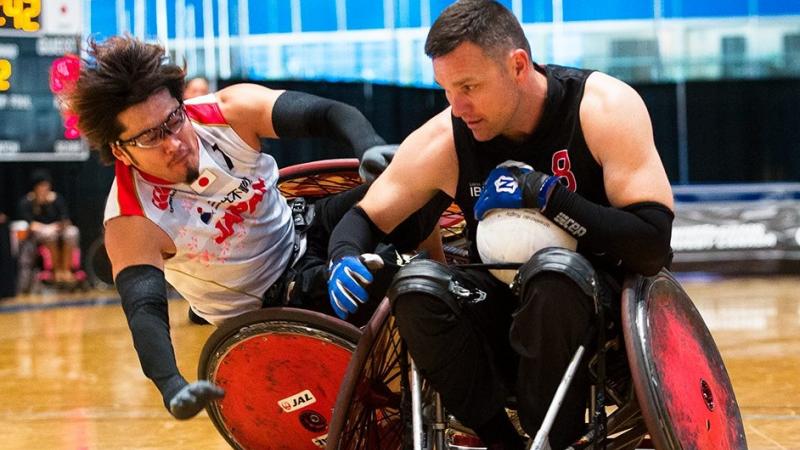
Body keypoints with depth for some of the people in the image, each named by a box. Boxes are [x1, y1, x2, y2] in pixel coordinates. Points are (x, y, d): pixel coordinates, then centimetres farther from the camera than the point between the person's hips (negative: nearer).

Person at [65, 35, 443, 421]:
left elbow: (330, 114, -24)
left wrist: (373, 149, -46)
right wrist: (171, 387, -54)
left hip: (305, 234, 4)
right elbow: (144, 311, -35)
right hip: (266, 311, -4)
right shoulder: (131, 222, -25)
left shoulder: (230, 112, -18)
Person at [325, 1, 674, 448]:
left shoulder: (606, 106, -16)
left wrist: (544, 195, -27)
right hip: (503, 309, 3)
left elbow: (653, 243, -21)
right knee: (416, 284, -26)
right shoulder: (442, 142, -8)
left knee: (554, 269, -37)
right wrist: (346, 261, -19)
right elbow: (363, 219, 5)